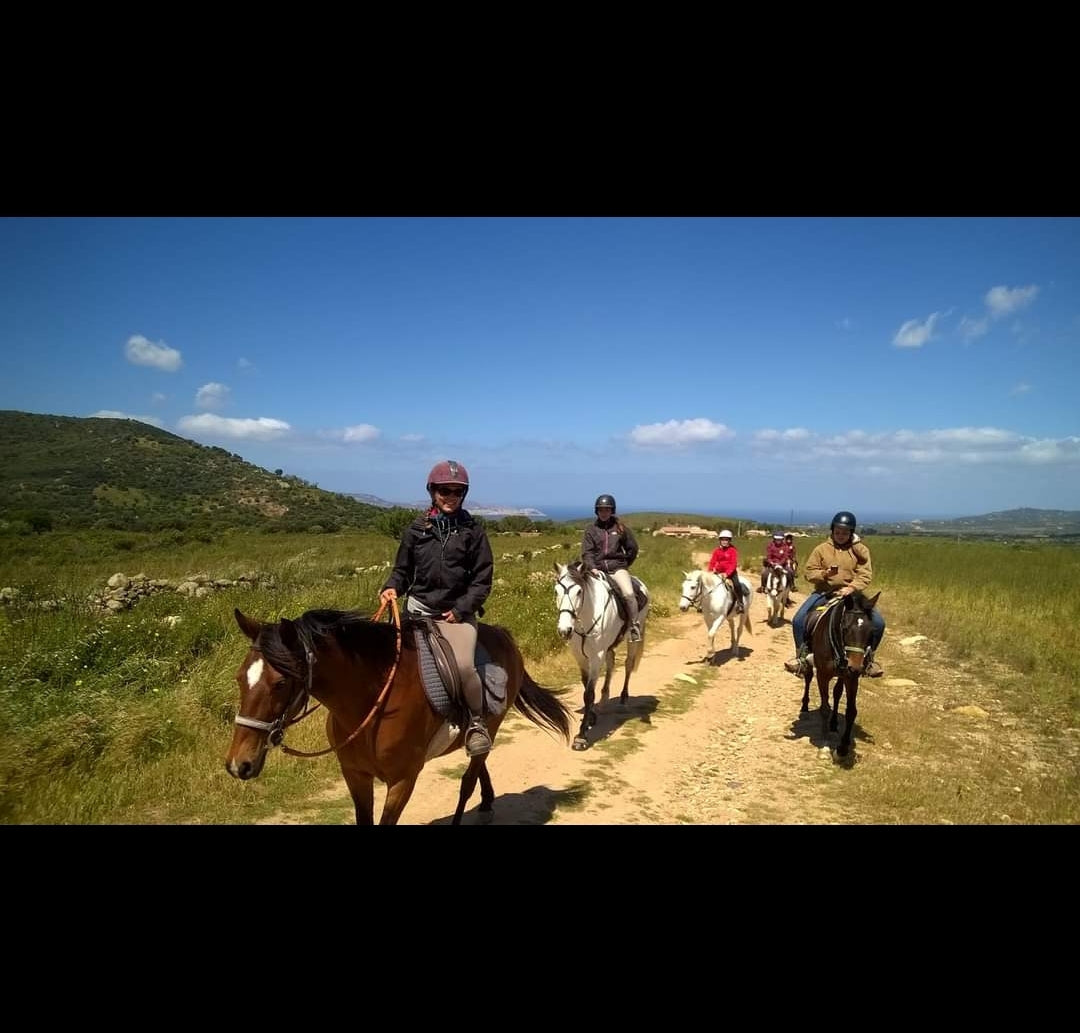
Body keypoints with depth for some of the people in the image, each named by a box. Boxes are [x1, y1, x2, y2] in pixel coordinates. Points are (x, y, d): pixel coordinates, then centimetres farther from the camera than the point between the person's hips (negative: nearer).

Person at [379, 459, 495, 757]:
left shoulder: (473, 530, 1)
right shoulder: (416, 529, 5)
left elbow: (483, 580, 0)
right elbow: (403, 570, 13)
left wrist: (461, 609, -10)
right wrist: (392, 587, -8)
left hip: (458, 613, -3)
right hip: (419, 609, 3)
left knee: (464, 665, -25)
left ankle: (477, 720, 1)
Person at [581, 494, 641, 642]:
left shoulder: (620, 528, 7)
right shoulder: (591, 530, 8)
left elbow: (632, 548, 12)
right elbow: (587, 552, 0)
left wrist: (624, 565, 8)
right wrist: (592, 568, -16)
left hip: (617, 568, -1)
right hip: (597, 570, 2)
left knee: (629, 594, -23)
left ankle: (635, 628, -11)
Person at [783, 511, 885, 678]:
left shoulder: (860, 550, 0)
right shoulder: (822, 548, 0)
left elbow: (866, 575, -7)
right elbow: (809, 571, 0)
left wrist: (852, 587, -25)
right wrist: (824, 574, -20)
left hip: (851, 594, 0)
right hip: (824, 592, 0)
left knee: (878, 622, -16)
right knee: (798, 620, -20)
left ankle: (868, 658, 9)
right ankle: (802, 657, 1)